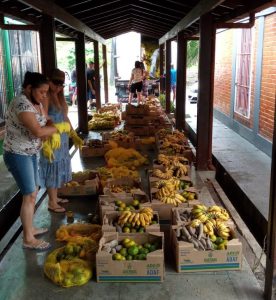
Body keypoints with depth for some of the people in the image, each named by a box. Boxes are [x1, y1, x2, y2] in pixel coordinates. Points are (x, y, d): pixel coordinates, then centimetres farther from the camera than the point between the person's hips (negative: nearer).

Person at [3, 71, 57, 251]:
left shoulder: (37, 102, 6)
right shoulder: (21, 103, -24)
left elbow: (46, 123, 9)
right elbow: (38, 131, -32)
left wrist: (50, 131, -13)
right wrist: (57, 128, -15)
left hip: (31, 153, 9)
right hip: (17, 155, -9)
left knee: (34, 191, 17)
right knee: (29, 196, -4)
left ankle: (30, 229, 33)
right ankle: (28, 239, 9)